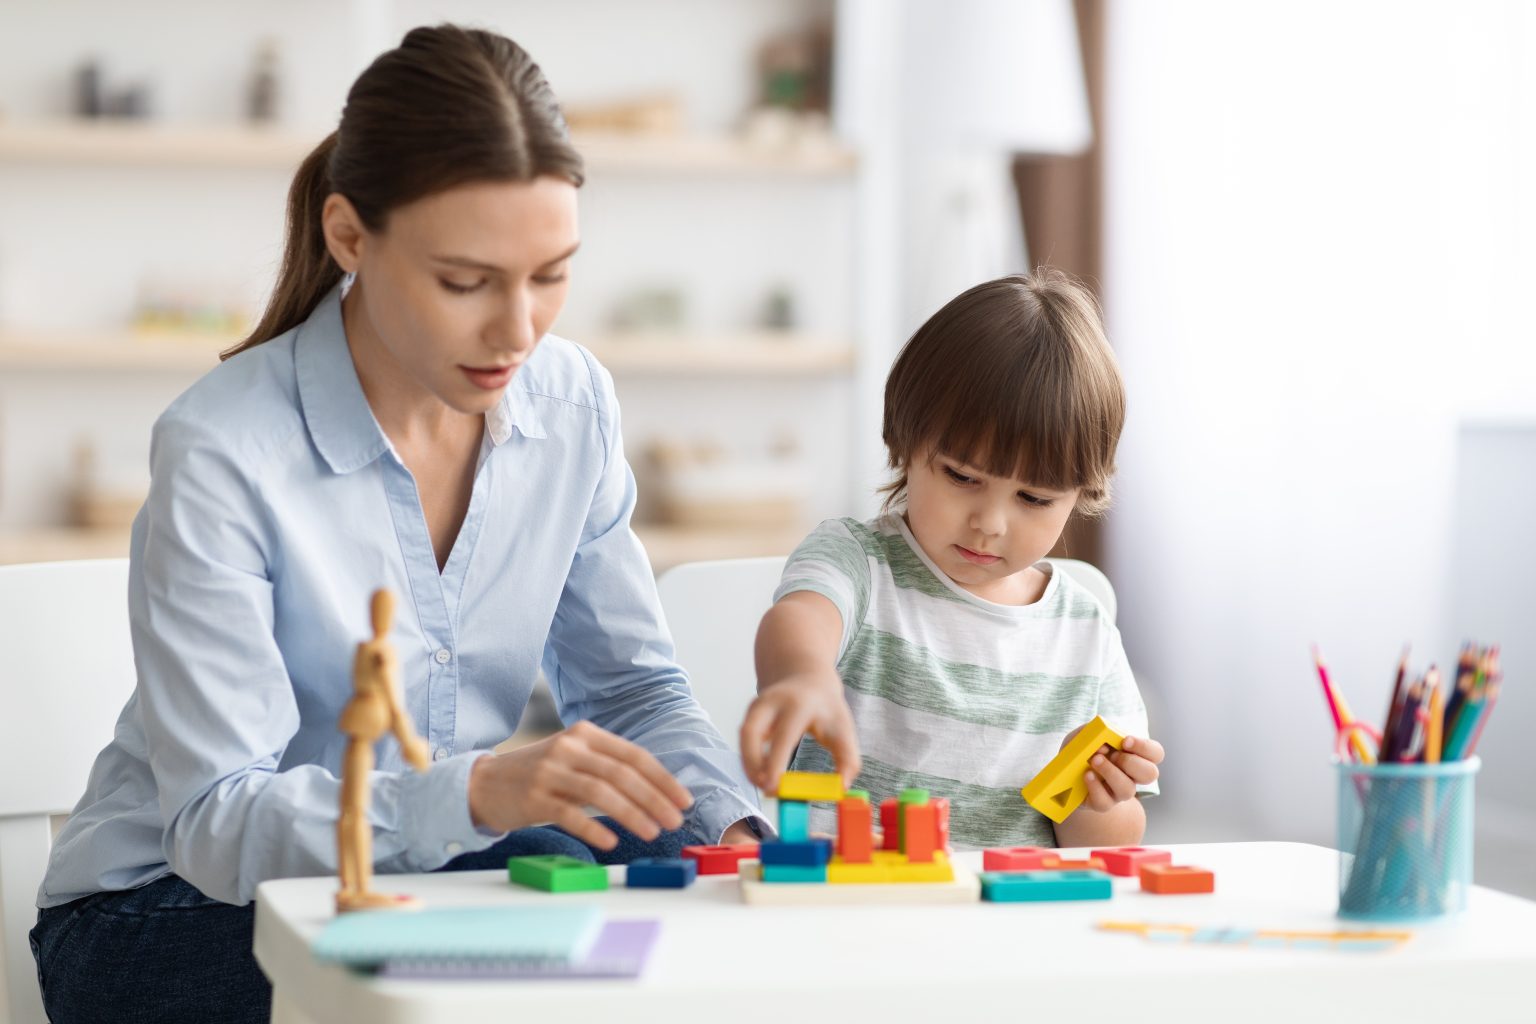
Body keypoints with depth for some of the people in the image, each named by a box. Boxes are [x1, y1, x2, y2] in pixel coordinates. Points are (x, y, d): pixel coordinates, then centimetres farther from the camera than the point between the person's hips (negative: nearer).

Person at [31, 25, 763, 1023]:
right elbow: (215, 823, -25)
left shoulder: (572, 402, -4)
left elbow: (634, 686, 6)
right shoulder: (223, 454, -22)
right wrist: (478, 791, -40)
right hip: (183, 905, -5)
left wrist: (734, 824, -15)